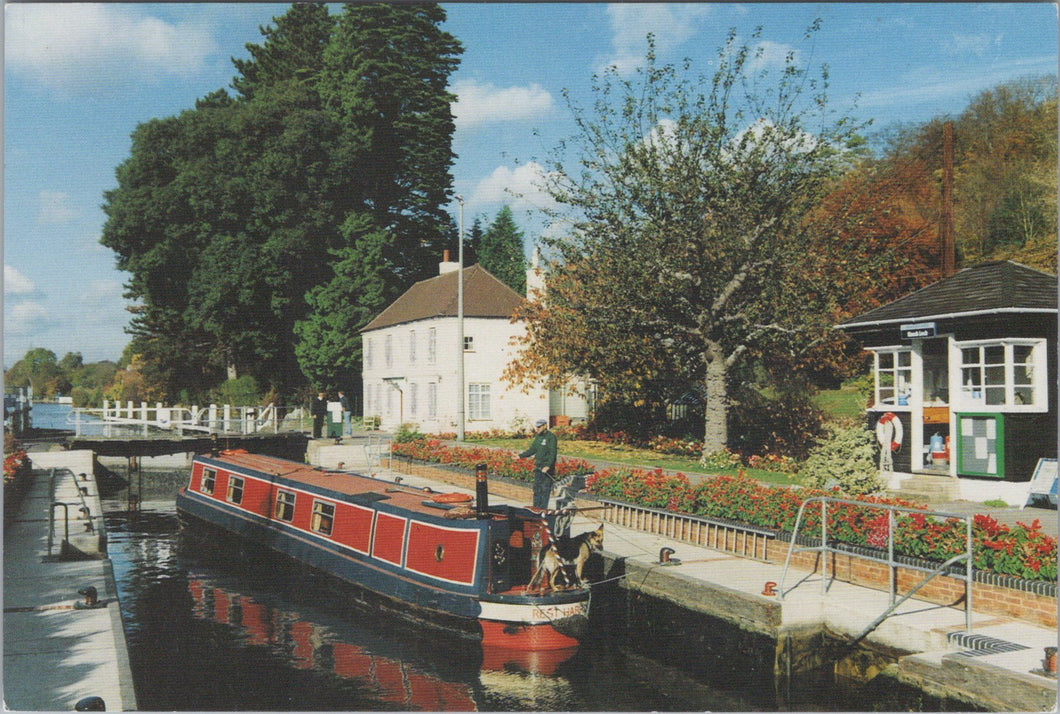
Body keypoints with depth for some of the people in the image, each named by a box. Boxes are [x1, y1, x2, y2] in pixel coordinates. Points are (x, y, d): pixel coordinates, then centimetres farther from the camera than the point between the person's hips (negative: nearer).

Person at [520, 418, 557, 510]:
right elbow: (532, 450, 19)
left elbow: (553, 453, -17)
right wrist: (520, 456, 10)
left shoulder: (551, 437, -11)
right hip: (538, 466, 8)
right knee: (537, 487, 10)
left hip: (548, 467, -8)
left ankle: (543, 508, -1)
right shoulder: (538, 436, 13)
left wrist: (548, 466, -27)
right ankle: (536, 507, 16)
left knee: (545, 488, -4)